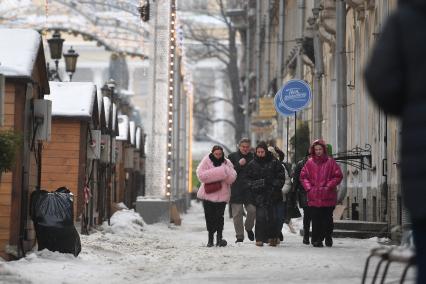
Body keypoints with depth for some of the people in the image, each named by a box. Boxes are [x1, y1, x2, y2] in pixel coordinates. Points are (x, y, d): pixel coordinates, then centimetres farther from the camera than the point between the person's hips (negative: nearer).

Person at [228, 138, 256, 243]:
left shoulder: (253, 157, 9)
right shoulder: (232, 156, 5)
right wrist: (239, 165, -12)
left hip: (249, 190, 1)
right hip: (236, 190, -1)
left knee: (253, 210, -10)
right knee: (237, 213, -1)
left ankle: (248, 227, 20)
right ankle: (239, 236, 9)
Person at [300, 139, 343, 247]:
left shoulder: (330, 162, 2)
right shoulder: (310, 162, 8)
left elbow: (338, 176, 2)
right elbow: (303, 176, 12)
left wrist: (329, 186, -7)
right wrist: (309, 188, -1)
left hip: (328, 196, -1)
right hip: (314, 196, 1)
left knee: (327, 218, 2)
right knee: (316, 219, -3)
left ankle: (328, 237, 20)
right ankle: (317, 240, 1)